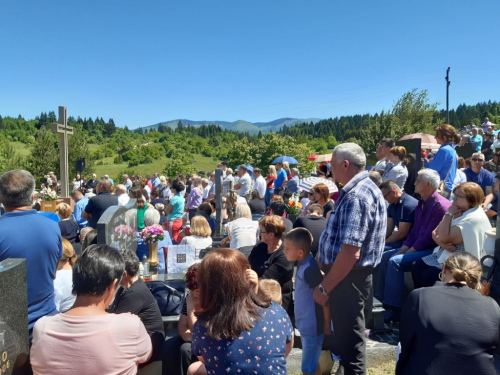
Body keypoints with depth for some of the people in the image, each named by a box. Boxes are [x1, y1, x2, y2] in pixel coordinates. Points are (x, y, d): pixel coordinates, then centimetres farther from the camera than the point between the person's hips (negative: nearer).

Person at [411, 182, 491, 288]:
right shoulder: (457, 211, 7)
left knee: (427, 275, -20)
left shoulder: (474, 218, -20)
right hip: (444, 253, 8)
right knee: (416, 266, -5)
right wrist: (442, 243, -16)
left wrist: (449, 214, -16)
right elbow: (435, 233, 5)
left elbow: (444, 237, -23)